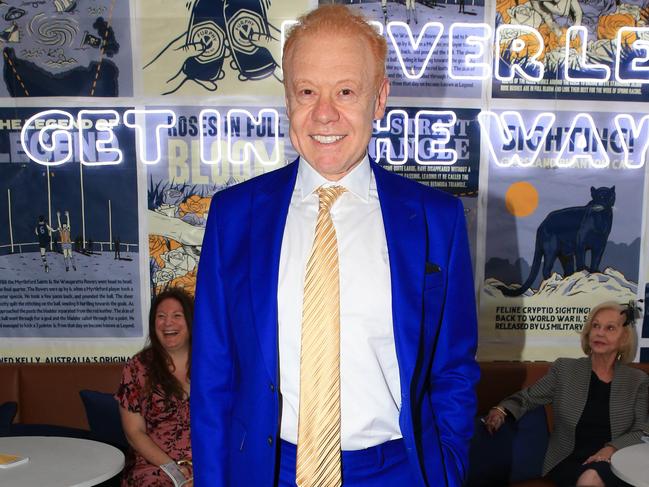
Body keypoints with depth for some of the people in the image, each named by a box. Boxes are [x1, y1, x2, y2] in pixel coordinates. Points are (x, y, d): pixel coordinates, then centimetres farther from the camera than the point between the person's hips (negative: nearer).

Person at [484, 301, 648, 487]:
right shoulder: (564, 369, 7)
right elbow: (527, 398, 10)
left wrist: (612, 449, -15)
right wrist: (501, 410, -12)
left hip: (614, 462, 1)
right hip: (569, 460, -1)